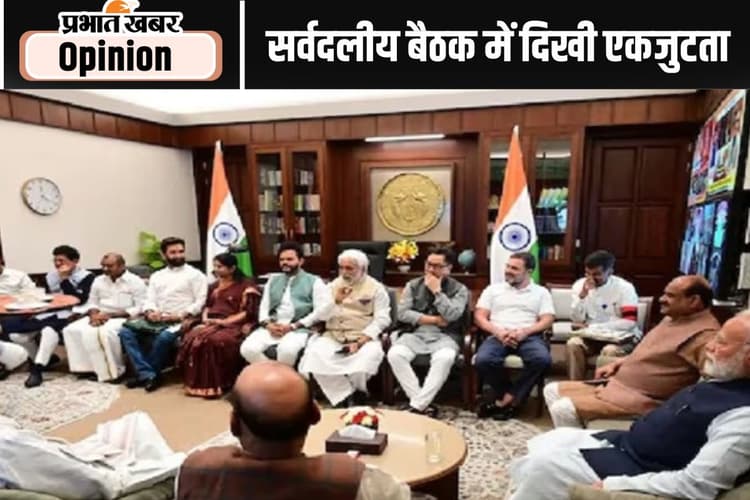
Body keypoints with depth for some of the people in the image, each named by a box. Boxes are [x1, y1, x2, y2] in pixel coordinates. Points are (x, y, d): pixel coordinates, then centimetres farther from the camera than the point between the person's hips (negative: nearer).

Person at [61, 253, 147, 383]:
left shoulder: (135, 282, -6)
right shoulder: (98, 280, 14)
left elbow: (140, 308, -13)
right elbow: (92, 303, 17)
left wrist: (110, 315, -18)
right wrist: (94, 314, -8)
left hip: (123, 318, -7)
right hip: (99, 316, 7)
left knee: (105, 332, -35)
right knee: (71, 330, -15)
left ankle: (113, 372, -19)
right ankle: (86, 367, -8)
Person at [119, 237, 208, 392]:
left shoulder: (195, 275, 3)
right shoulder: (156, 276, 21)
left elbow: (200, 302, -5)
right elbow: (150, 300, 13)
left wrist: (180, 315, -17)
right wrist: (150, 312, -9)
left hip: (181, 320, -5)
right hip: (156, 319, 6)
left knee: (164, 337, -34)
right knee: (126, 331, -16)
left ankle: (145, 373, -8)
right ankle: (148, 374, -18)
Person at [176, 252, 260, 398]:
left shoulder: (246, 286, 0)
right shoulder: (214, 285, 22)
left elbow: (248, 313, -7)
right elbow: (207, 305, 23)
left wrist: (223, 321, -14)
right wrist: (205, 318, 1)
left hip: (232, 325, -6)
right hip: (211, 323, 6)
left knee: (216, 341, -36)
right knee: (191, 338, -25)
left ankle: (216, 385, -23)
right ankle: (196, 383, -17)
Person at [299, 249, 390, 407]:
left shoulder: (376, 288, 2)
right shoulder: (333, 286, 13)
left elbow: (381, 319, -7)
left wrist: (360, 342, -18)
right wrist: (336, 301, -14)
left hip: (364, 337, -2)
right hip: (333, 336, 3)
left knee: (370, 355, -34)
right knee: (314, 354, -26)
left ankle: (352, 395, -5)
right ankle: (347, 397, -14)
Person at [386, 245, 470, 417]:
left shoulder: (459, 289, 5)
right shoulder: (413, 285, 11)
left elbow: (451, 316, -12)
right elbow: (403, 314, -2)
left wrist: (437, 291, -8)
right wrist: (434, 320, -6)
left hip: (444, 336, -2)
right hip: (415, 334, 2)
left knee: (445, 357, -36)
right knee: (395, 354, -28)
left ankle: (416, 405, -26)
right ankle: (424, 403, -20)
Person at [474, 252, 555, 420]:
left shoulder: (541, 292, 17)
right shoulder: (493, 289, 18)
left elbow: (547, 320, 4)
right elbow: (479, 316, 9)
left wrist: (524, 331, -15)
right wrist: (498, 332, -11)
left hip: (529, 336, 0)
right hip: (498, 335, 0)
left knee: (542, 360, -34)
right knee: (483, 360, -32)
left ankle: (506, 398, -17)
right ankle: (514, 398, -6)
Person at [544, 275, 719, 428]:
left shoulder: (704, 335, -18)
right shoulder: (672, 318, 13)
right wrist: (616, 364, 15)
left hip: (640, 399, -10)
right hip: (616, 383, 10)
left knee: (564, 409, -25)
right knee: (553, 391, 7)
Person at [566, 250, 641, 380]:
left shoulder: (624, 287, -10)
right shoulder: (580, 285, 1)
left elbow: (630, 322, -19)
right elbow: (576, 320, -4)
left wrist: (591, 327, -20)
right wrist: (583, 295, -20)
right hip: (592, 336, 3)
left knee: (609, 351, -34)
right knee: (573, 344, -26)